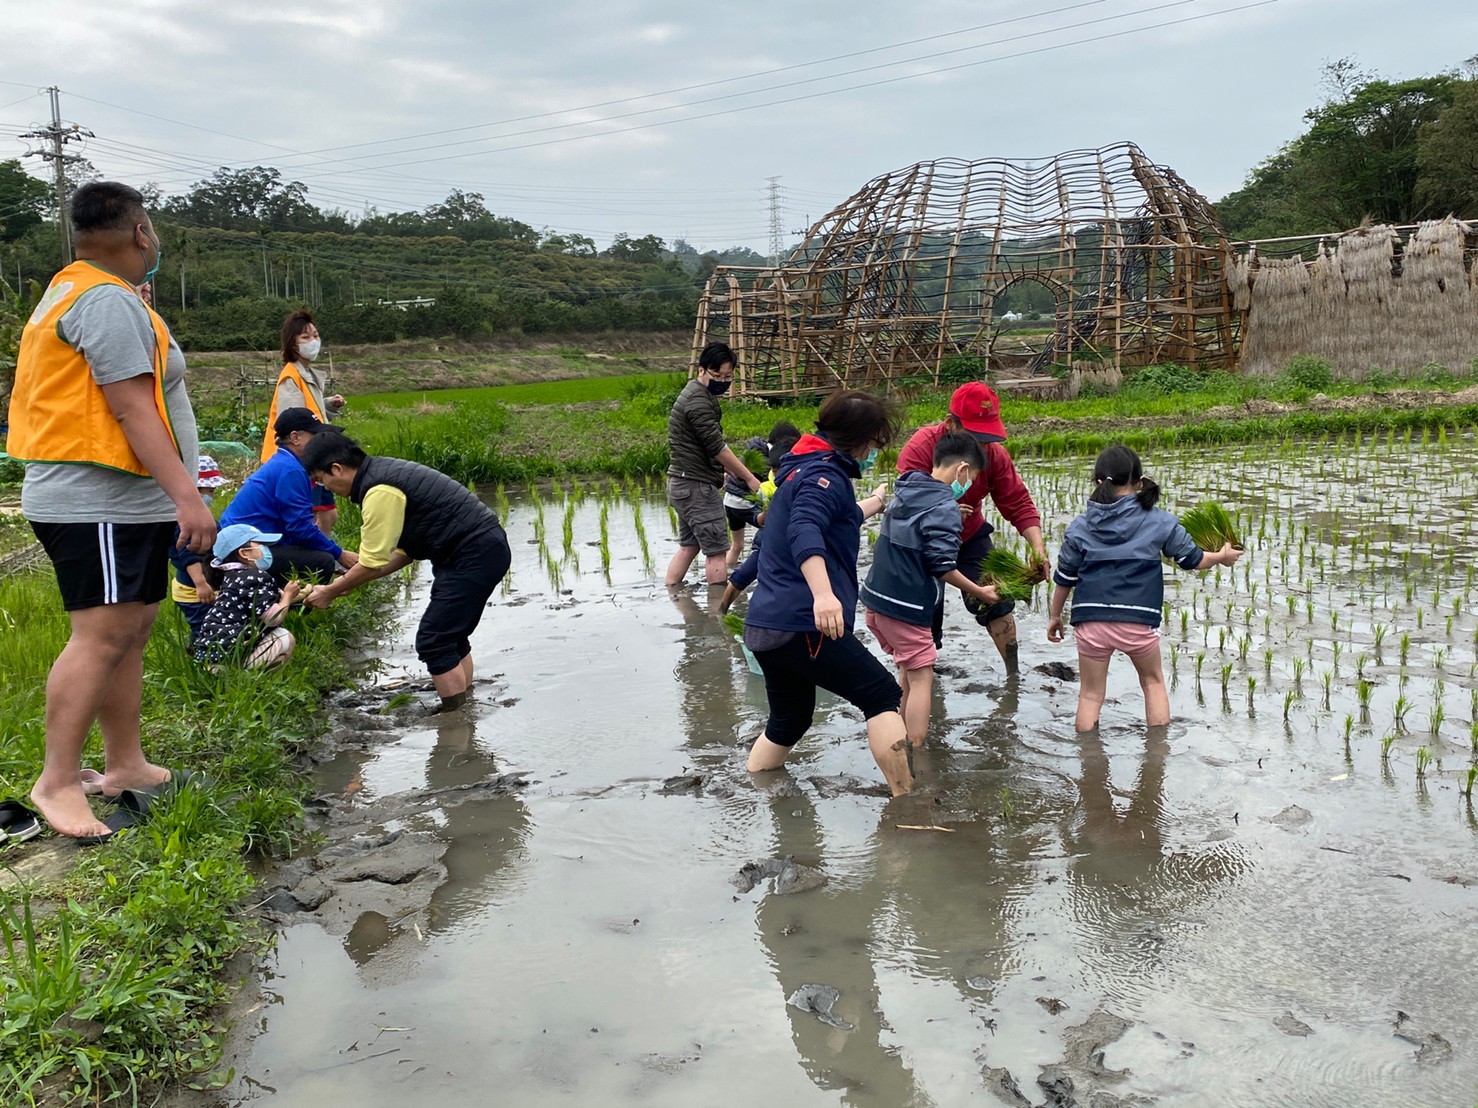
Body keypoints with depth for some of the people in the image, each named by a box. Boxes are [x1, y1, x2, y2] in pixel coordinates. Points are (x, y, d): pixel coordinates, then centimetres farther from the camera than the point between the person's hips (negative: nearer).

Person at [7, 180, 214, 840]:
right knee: (100, 637, -10)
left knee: (132, 631, 12)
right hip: (100, 505, -11)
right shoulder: (111, 302, -14)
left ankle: (125, 765, 18)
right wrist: (187, 495, -23)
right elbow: (132, 410, -20)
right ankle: (58, 782, -6)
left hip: (127, 506, 11)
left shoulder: (77, 291, 20)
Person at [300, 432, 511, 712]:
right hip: (486, 547, 10)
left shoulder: (379, 492, -18)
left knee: (432, 642, -7)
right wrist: (352, 582, 16)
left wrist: (329, 592, 1)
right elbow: (406, 550, 17)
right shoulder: (382, 472, 14)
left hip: (475, 555, -10)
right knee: (449, 636, 18)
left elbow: (372, 564, -13)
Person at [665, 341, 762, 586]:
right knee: (716, 550, -6)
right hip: (697, 486, -10)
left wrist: (732, 470, 11)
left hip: (681, 484, 10)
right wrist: (749, 478, -11)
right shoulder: (699, 401, -17)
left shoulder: (694, 393, 16)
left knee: (688, 546, 16)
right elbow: (717, 447, -18)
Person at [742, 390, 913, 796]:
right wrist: (823, 593, -43)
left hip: (765, 626, 10)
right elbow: (804, 531, -30)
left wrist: (875, 502, 60)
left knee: (789, 719, 20)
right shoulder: (825, 474, -9)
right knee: (882, 694, -1)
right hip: (802, 626, -10)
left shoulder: (801, 471, 22)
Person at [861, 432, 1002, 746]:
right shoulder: (944, 508, -15)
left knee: (909, 671, 21)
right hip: (905, 607, -8)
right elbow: (942, 567, -17)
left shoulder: (905, 493, 10)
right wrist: (980, 593, -5)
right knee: (921, 677, -1)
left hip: (877, 598, 8)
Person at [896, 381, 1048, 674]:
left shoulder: (994, 453, -16)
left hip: (970, 536, 3)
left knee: (997, 602, -3)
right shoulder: (920, 447, -28)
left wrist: (1038, 547, -29)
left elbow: (1019, 504, -15)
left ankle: (1013, 674, 12)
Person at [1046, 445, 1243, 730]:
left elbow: (1064, 577, 9)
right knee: (1153, 681, 24)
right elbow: (1192, 558, 12)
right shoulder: (1159, 522, 1)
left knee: (1090, 694, 12)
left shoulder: (1080, 527, 4)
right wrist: (1222, 556, 33)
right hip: (1139, 621, 0)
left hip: (1090, 621, 0)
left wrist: (1054, 615, 22)